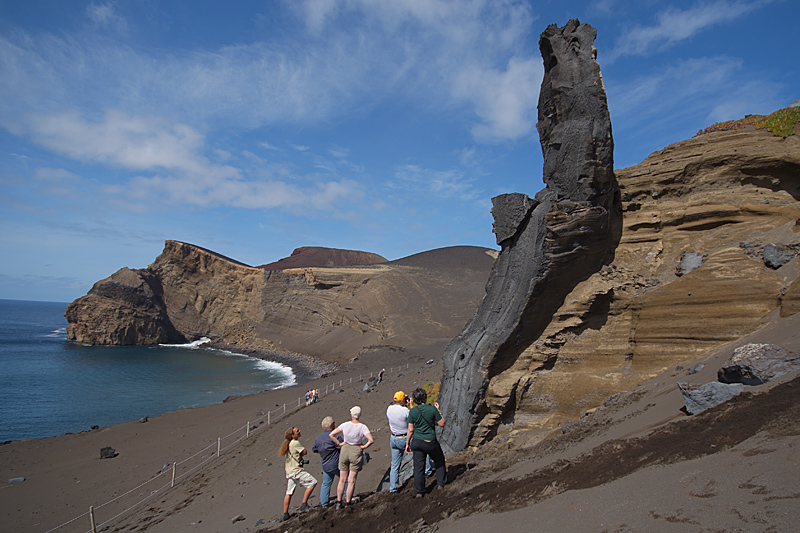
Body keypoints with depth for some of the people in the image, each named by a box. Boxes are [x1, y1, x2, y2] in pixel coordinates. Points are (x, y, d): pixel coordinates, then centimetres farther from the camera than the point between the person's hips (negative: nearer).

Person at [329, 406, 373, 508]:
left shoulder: (345, 425, -8)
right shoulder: (362, 427, -13)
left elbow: (331, 435, -7)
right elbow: (371, 440, -22)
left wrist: (339, 443, 1)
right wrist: (364, 447, -8)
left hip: (344, 450, 2)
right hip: (356, 451, -2)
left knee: (342, 480, 13)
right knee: (351, 481, 8)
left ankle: (339, 502, 17)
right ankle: (347, 503, 12)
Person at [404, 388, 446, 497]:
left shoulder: (413, 411, -8)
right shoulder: (432, 409, -14)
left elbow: (410, 430, -4)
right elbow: (442, 424, -4)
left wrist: (407, 444, 7)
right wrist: (438, 410, 4)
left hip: (417, 442, 2)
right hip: (430, 442, -2)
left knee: (418, 467, 11)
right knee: (439, 460, 24)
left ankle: (419, 491, 17)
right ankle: (441, 483, 31)